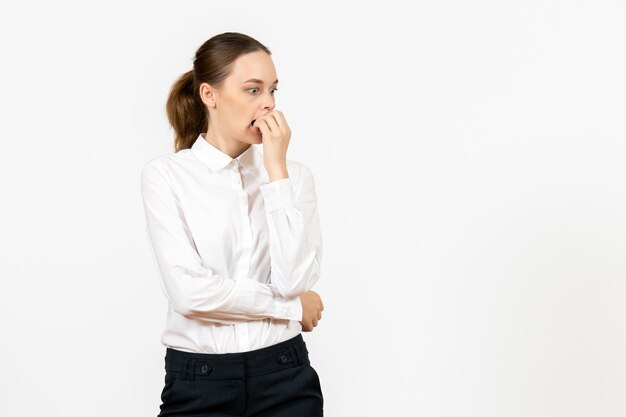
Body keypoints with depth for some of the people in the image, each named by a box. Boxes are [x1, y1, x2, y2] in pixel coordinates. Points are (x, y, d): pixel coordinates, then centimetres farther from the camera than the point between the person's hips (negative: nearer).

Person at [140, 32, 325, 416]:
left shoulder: (294, 174, 2)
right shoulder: (165, 175, -5)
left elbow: (294, 280, -11)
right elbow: (190, 291, -16)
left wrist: (276, 170, -12)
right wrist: (292, 307, -8)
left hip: (285, 377, 2)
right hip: (198, 384, -2)